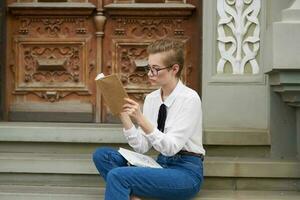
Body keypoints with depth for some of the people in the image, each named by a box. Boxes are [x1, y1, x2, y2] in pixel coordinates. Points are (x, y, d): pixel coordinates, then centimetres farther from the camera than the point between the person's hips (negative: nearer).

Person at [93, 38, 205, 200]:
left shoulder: (189, 99, -13)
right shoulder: (151, 98, 8)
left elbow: (171, 147, -21)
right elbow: (142, 147, 2)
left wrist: (141, 119, -30)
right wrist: (123, 116, -9)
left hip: (186, 172, -8)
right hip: (161, 165, 8)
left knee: (117, 175, -26)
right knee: (101, 155, -6)